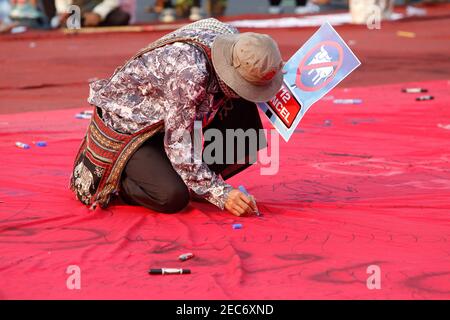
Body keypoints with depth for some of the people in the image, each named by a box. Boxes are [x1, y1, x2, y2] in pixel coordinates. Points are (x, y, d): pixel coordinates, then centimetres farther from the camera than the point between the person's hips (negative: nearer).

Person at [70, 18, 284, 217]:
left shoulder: (229, 35, -14)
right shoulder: (189, 73, -37)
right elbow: (178, 147, -31)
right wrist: (220, 193, -30)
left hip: (166, 117, 8)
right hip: (127, 125, -8)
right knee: (173, 198, -29)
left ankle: (197, 182, 2)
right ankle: (112, 180, -1)